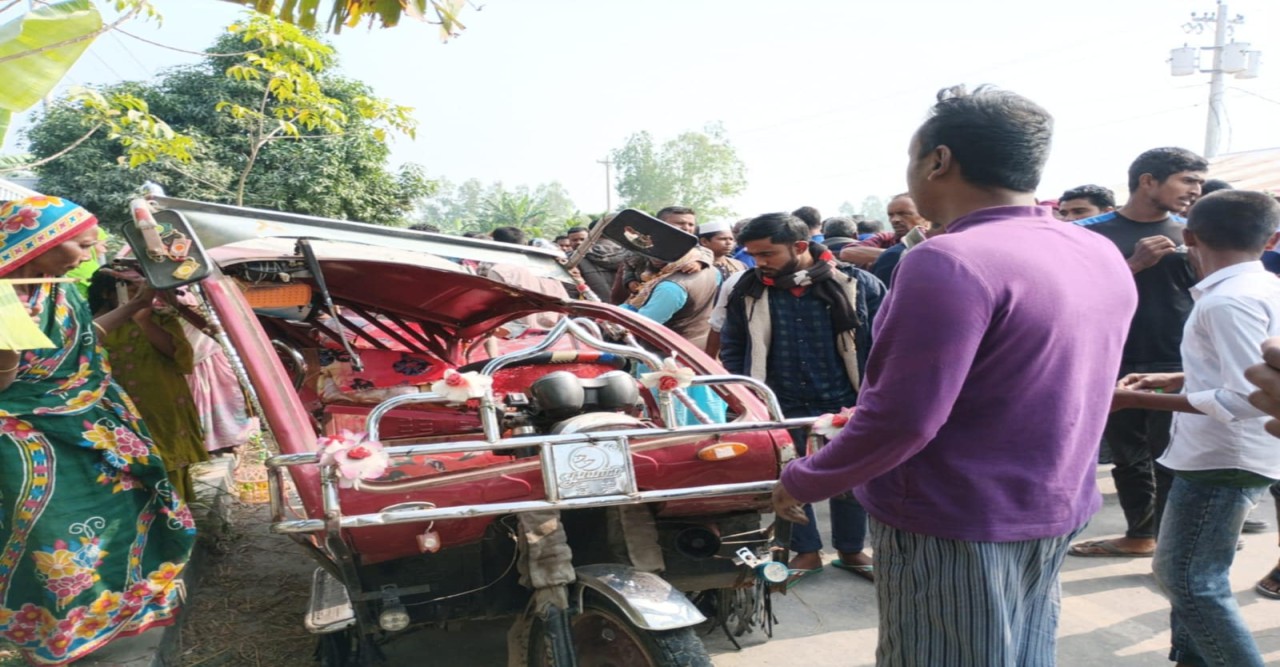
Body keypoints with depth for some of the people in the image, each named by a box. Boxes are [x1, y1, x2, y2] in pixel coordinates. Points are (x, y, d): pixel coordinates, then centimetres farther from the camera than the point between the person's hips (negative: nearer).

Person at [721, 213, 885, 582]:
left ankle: (852, 550, 34)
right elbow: (731, 350, 7)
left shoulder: (859, 285, -8)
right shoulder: (747, 291, -2)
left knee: (850, 481, 13)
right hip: (781, 410, 1)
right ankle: (806, 551, 32)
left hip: (844, 406, -1)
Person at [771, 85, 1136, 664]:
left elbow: (902, 418, -25)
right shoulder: (1102, 257, 4)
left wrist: (803, 481, -11)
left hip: (954, 521, -8)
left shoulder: (950, 262, -23)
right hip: (1056, 509, 8)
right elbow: (1062, 391, 13)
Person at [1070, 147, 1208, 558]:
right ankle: (1139, 535, 30)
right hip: (1113, 365, 1)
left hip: (1176, 365, 0)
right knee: (1128, 456, 13)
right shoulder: (1090, 233, 0)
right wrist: (1134, 265, -17)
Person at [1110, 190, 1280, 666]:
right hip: (1228, 455, 10)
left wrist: (1138, 399, -24)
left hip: (1223, 460, -10)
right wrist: (1176, 380, 15)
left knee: (1189, 581, -2)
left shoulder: (1228, 300, -21)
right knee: (1184, 572, 20)